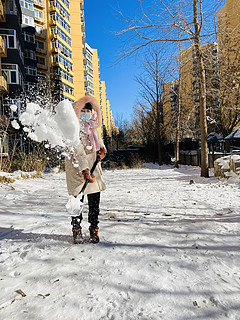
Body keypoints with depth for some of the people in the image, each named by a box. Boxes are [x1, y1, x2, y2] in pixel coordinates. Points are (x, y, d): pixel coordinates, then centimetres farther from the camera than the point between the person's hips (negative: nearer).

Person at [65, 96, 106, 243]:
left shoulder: (92, 126, 10)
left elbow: (97, 138, 26)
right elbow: (78, 151, -22)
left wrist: (102, 149, 3)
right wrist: (84, 171, -30)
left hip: (93, 166, 6)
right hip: (77, 167, -6)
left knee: (95, 200, 6)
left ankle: (94, 229, 20)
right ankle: (76, 230, 19)